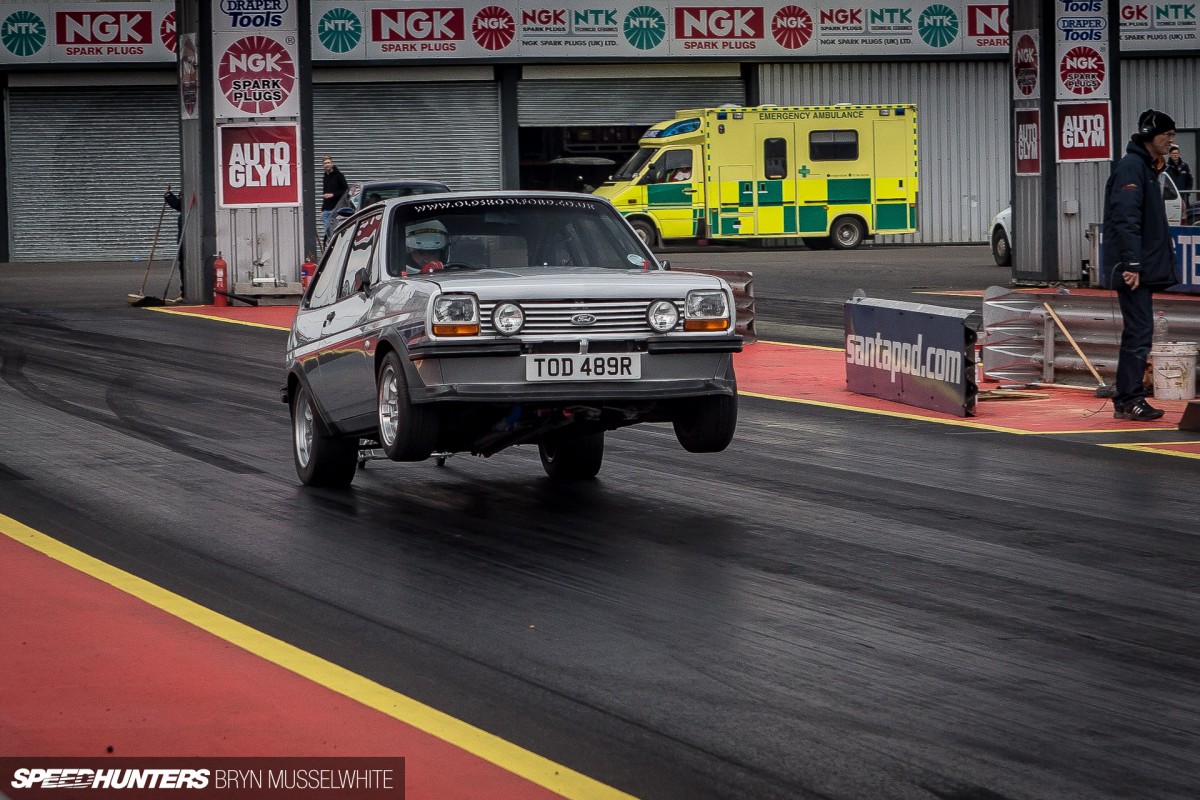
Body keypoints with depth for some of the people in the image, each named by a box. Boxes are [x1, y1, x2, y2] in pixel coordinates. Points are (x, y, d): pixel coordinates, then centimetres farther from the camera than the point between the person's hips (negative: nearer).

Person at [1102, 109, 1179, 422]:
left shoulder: (1148, 168, 20)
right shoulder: (1131, 167, -12)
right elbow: (1126, 219, -21)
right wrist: (1131, 264, -25)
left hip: (1143, 268, 10)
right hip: (1132, 268, -10)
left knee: (1137, 334, 11)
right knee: (1139, 332, -11)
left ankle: (1127, 400, 15)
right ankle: (1129, 400, -9)